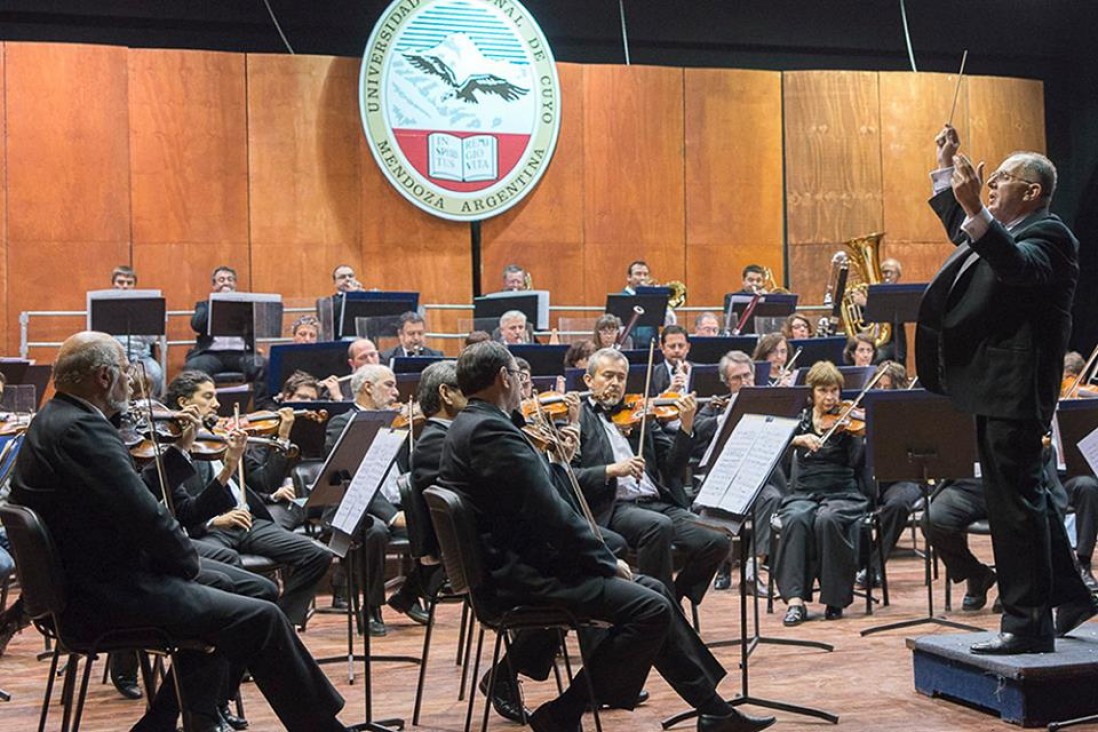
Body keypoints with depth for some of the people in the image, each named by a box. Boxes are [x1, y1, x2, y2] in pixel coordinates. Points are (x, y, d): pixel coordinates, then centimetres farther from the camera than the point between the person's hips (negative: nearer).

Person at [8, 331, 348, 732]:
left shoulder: (51, 422, 12)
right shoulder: (82, 429, -21)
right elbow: (146, 515, -25)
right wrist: (188, 560, -8)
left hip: (79, 584, 11)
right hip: (107, 595, -11)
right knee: (260, 618, -10)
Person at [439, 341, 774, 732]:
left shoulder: (469, 426, 15)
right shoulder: (491, 430, -19)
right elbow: (550, 513, -21)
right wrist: (606, 561, -10)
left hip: (513, 561, 11)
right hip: (522, 575, -11)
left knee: (652, 591, 12)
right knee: (650, 609, -18)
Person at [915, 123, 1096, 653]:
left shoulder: (1047, 234, -12)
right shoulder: (1002, 232, 18)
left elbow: (1018, 267, -35)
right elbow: (957, 227, 38)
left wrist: (975, 210, -43)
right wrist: (947, 167, 33)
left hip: (1015, 390, -11)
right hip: (995, 387, 11)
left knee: (1015, 499, -8)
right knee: (1026, 495, 18)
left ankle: (1027, 623, -2)